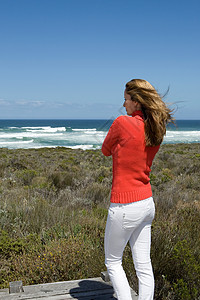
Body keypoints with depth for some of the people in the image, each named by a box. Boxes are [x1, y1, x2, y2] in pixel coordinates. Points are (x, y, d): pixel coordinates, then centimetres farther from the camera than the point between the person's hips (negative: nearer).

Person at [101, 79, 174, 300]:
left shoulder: (122, 123, -18)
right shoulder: (156, 128, 4)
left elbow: (105, 151, 0)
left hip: (125, 207, -7)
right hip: (147, 203, 7)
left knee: (113, 261, 14)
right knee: (143, 265, 15)